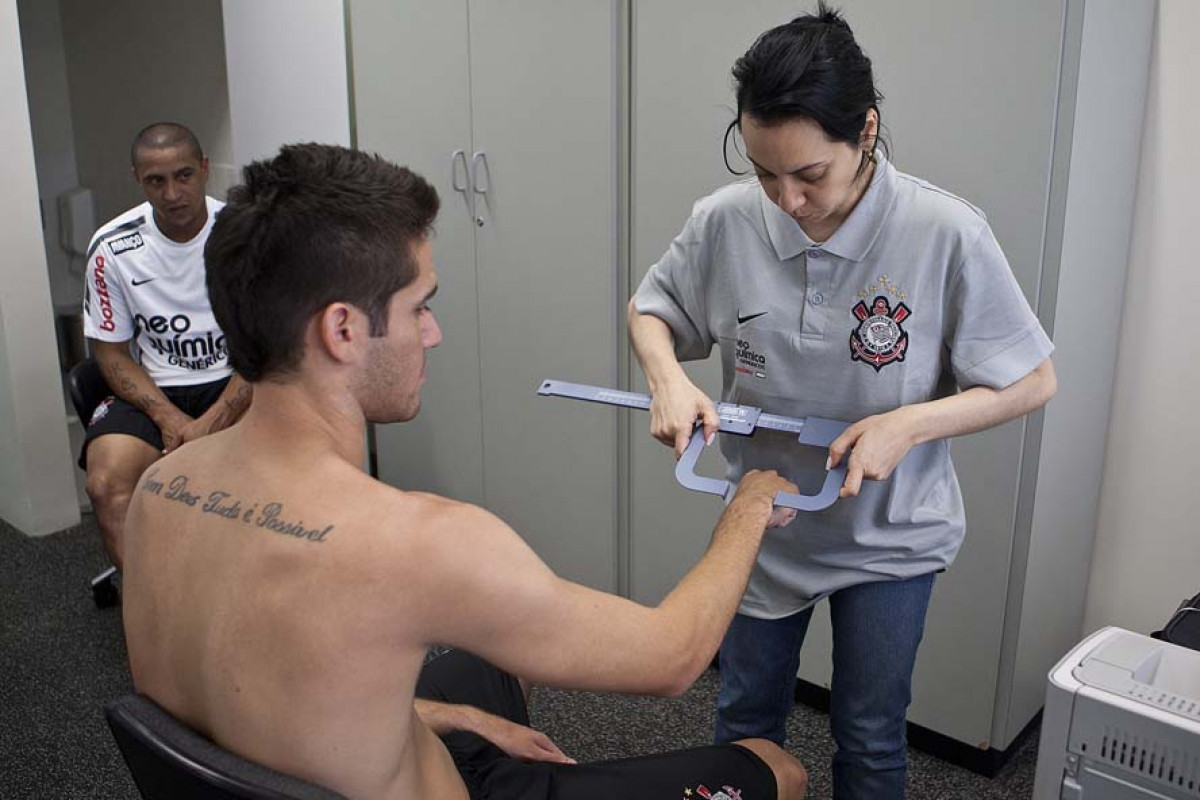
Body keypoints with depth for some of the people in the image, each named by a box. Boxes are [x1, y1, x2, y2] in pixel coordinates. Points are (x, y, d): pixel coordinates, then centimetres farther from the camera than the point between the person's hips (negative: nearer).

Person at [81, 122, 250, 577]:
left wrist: (213, 421, -18)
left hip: (237, 385, -1)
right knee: (106, 485, -26)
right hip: (153, 390, 1)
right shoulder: (112, 248, -4)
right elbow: (111, 352, 3)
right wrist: (170, 419, -14)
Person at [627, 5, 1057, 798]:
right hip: (762, 524, 2)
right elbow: (650, 309, 1)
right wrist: (668, 379, -20)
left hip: (890, 538, -2)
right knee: (745, 718, 22)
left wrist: (907, 425, -27)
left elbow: (1033, 381, -13)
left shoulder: (948, 234, -23)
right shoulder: (725, 221, -17)